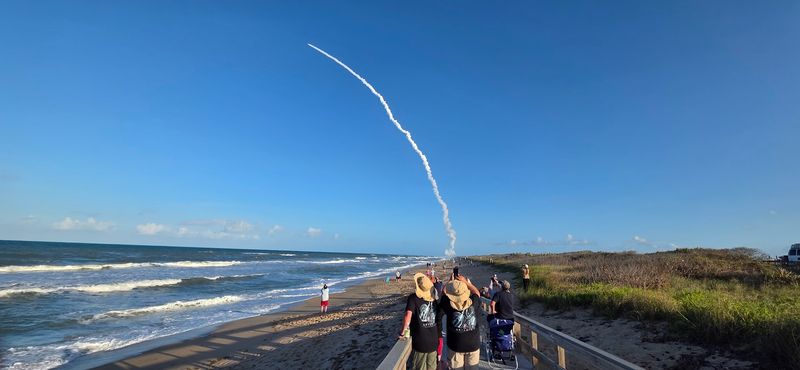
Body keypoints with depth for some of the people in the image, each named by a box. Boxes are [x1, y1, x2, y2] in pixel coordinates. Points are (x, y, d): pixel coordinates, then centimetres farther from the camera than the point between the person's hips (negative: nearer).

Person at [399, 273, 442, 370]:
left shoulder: (413, 298, -14)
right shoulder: (434, 300, 1)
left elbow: (408, 316, -26)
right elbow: (439, 321, 8)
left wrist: (403, 331, -11)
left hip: (420, 343, -4)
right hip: (434, 342, 4)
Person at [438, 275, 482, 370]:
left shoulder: (447, 303, -21)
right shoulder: (474, 302, -16)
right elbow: (477, 293, 6)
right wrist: (466, 282, 6)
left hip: (455, 345, -1)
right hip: (473, 344, 1)